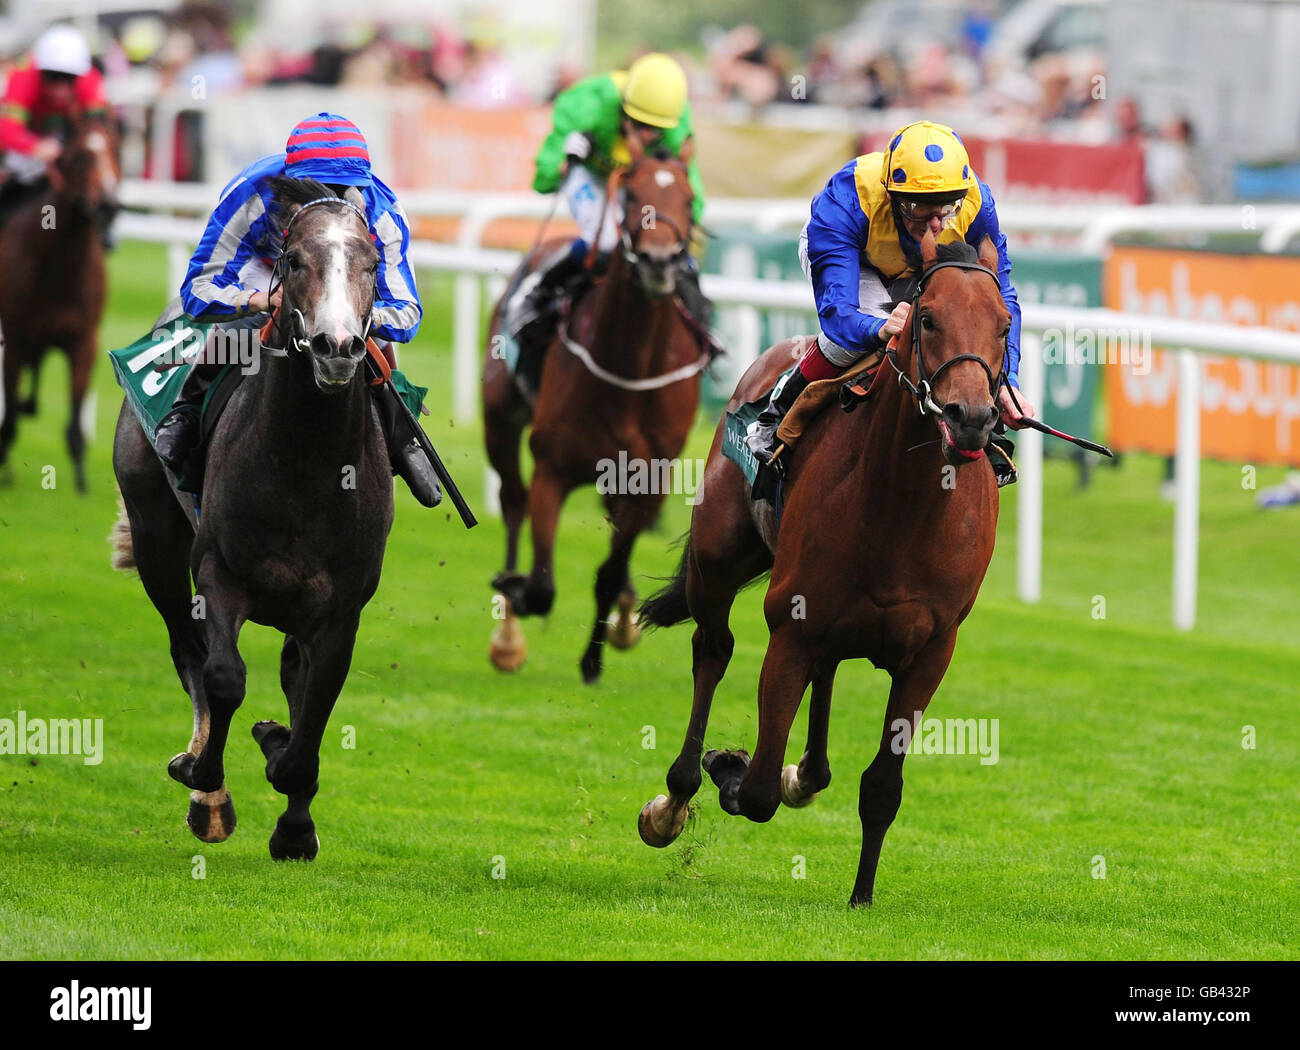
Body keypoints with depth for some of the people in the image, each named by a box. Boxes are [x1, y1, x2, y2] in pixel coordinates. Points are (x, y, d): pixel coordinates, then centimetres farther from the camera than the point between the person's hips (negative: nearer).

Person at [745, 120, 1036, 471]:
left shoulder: (976, 204, -35)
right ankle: (778, 413, -10)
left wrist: (1007, 381, -40)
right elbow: (836, 308, -50)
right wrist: (880, 330, -72)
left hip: (921, 270, 4)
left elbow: (1000, 299, -27)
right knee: (866, 322, -33)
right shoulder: (845, 202, -45)